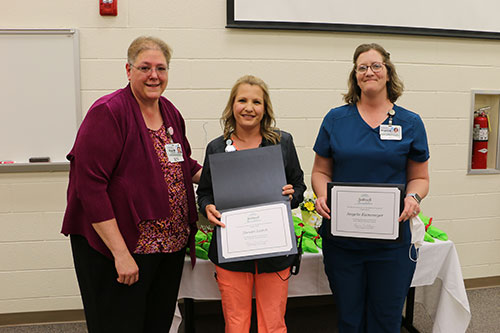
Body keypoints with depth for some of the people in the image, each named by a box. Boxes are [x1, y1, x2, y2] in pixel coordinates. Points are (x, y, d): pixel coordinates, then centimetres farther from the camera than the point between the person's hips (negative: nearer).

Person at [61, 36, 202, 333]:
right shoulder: (108, 112, -15)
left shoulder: (171, 113, 8)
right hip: (119, 248, -7)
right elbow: (89, 186, -21)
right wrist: (121, 253, -23)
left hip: (171, 247, 7)